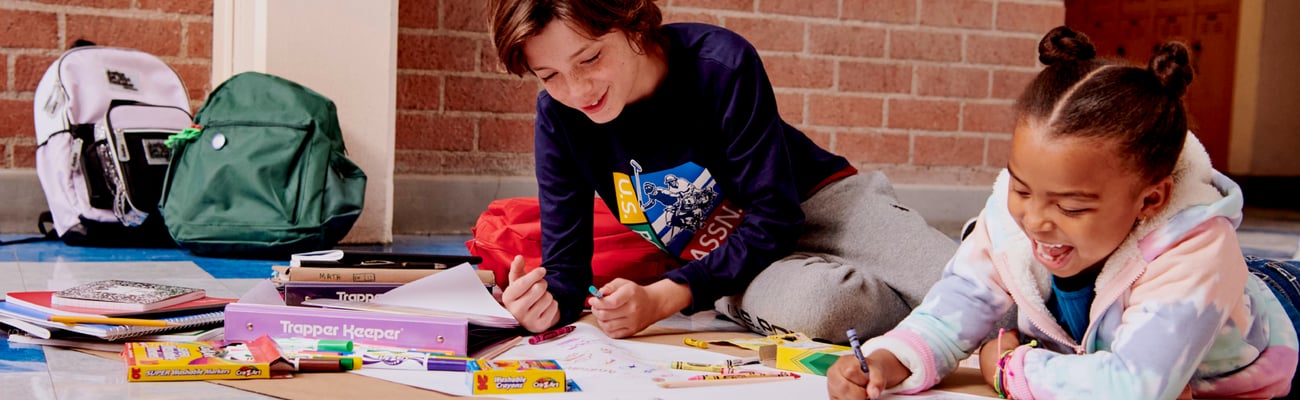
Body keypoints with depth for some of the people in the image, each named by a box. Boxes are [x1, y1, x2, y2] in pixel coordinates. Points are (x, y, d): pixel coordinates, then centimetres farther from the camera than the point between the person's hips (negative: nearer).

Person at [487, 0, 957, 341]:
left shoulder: (721, 63, -25)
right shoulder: (558, 119, -14)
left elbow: (775, 216, -23)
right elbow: (566, 265, -9)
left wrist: (663, 297, -33)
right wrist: (547, 302, -35)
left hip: (819, 205, -1)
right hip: (716, 261, 2)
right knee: (814, 303, -34)